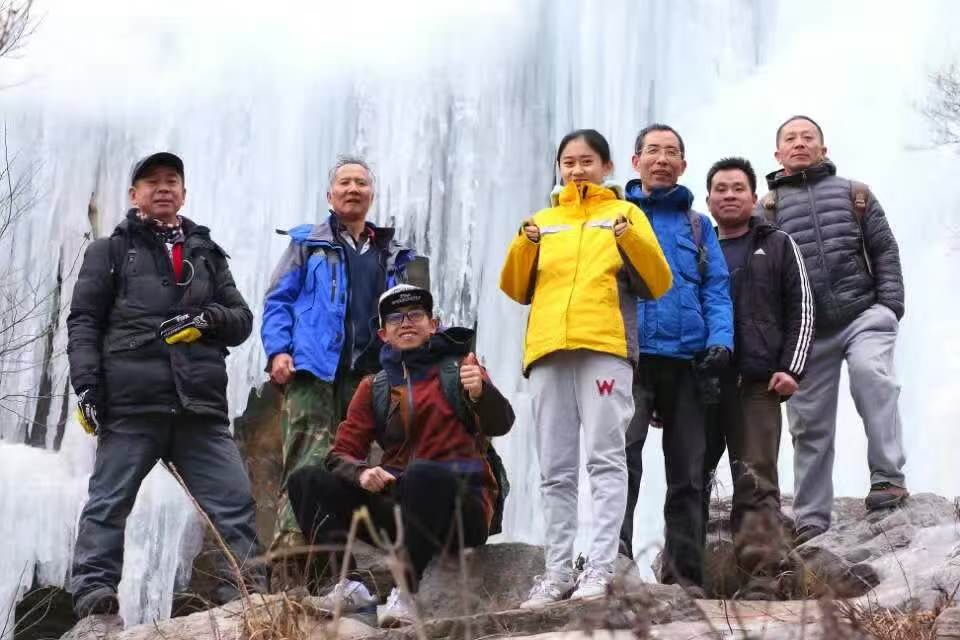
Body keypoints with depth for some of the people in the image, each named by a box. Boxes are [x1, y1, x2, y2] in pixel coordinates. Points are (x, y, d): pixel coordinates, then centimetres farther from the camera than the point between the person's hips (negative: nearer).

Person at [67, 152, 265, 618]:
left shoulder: (206, 254, 23)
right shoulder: (110, 251, 12)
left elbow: (242, 318, 19)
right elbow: (83, 322, 5)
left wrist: (207, 319, -3)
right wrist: (87, 386, -8)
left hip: (201, 405, 3)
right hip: (131, 404, -3)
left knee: (234, 502, -2)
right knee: (108, 504, -4)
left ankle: (246, 593, 3)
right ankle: (93, 593, 0)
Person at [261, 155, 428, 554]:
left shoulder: (394, 256, 22)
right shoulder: (308, 243, 11)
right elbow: (277, 300, 6)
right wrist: (277, 351, -8)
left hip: (370, 375, 4)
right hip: (313, 371, -4)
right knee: (308, 466, -15)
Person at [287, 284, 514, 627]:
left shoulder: (458, 370, 6)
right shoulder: (374, 388, 16)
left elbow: (500, 425, -10)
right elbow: (341, 454, 9)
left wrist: (480, 392, -33)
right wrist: (361, 473, -15)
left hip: (460, 506, -4)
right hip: (396, 505, 4)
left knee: (421, 473, -36)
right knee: (306, 480, -10)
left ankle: (406, 593, -32)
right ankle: (352, 587, -24)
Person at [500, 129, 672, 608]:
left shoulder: (624, 214, 14)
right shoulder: (542, 222, 22)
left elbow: (659, 283, 5)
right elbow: (517, 290, 15)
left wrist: (630, 238, -11)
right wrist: (524, 245, -2)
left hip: (604, 346, -3)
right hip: (548, 350, 4)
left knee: (604, 458, -11)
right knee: (555, 470, 2)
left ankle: (601, 567, -12)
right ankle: (557, 571, 2)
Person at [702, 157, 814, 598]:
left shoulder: (777, 246, 14)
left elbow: (801, 310, 6)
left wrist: (790, 368, -6)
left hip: (757, 383, -3)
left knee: (756, 483, -8)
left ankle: (760, 581, -10)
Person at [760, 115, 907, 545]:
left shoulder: (854, 194, 13)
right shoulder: (765, 209, 10)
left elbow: (885, 251, 9)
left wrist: (890, 304, -3)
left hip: (864, 315, -1)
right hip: (806, 329, 1)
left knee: (870, 371, -30)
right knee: (810, 425, 3)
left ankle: (887, 477, -24)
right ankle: (811, 521, 11)